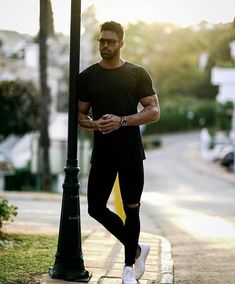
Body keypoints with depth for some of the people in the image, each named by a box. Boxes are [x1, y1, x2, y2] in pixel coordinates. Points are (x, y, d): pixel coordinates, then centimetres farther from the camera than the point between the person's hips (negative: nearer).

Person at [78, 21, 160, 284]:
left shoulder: (137, 74, -1)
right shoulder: (87, 76, 7)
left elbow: (154, 111, -5)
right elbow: (80, 114, 9)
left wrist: (122, 121, -18)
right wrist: (94, 124, -13)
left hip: (130, 154, -3)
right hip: (102, 154, 3)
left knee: (131, 209, 3)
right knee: (96, 208, 3)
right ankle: (137, 249, 22)